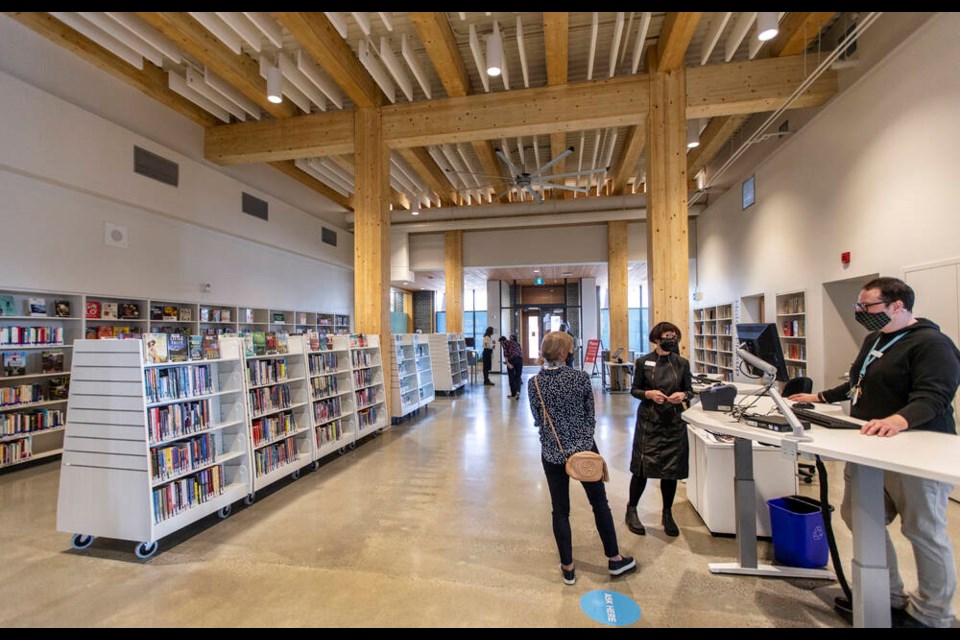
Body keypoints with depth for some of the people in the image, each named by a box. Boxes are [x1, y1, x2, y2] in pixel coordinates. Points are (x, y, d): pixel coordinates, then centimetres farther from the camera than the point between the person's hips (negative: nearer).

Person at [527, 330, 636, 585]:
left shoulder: (534, 383, -8)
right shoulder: (581, 378, -13)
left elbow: (538, 420, 1)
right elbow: (590, 415, -3)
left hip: (552, 453, 1)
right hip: (584, 448, -1)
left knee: (560, 510, 13)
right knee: (600, 503, 18)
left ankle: (568, 568, 25)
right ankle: (614, 559, 34)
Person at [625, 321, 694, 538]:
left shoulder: (682, 363, 4)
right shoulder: (643, 362, -2)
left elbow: (689, 391, 10)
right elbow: (634, 390, 2)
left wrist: (683, 395, -12)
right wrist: (649, 394, -17)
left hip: (674, 422, 3)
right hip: (649, 420, -2)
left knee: (671, 470, 9)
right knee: (642, 467, 1)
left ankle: (667, 514, 30)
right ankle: (631, 510, 22)